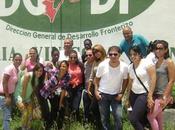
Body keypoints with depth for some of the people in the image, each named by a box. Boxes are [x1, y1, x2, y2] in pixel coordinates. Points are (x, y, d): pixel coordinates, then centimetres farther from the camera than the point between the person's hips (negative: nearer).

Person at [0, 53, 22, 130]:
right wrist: (7, 97, -21)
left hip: (10, 94, 9)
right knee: (7, 116, -8)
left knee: (8, 115, 15)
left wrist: (10, 96, 9)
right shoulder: (10, 68, -18)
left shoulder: (17, 69, 7)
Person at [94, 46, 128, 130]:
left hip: (116, 95, 0)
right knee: (104, 118, 9)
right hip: (103, 94, 0)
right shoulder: (102, 65, -18)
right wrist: (96, 91, -6)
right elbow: (97, 79, 0)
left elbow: (125, 80, 2)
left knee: (118, 118, -7)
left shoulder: (124, 67, -16)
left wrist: (121, 93, -5)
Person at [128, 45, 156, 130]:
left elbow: (153, 79, -14)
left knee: (133, 119, -13)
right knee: (140, 119, 11)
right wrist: (128, 97, 14)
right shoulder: (130, 67, 9)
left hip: (144, 94, -7)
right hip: (133, 94, 7)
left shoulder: (147, 63, -11)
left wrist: (150, 96, -16)